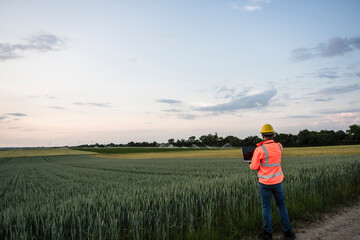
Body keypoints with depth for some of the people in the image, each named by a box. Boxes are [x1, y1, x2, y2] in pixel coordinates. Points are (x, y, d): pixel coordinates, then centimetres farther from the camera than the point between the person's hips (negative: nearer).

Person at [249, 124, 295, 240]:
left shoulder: (259, 150, -19)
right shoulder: (279, 147, -4)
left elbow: (254, 167, -12)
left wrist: (251, 164, 10)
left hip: (264, 183, -3)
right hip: (277, 181, 3)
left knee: (266, 207, 8)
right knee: (281, 206, 15)